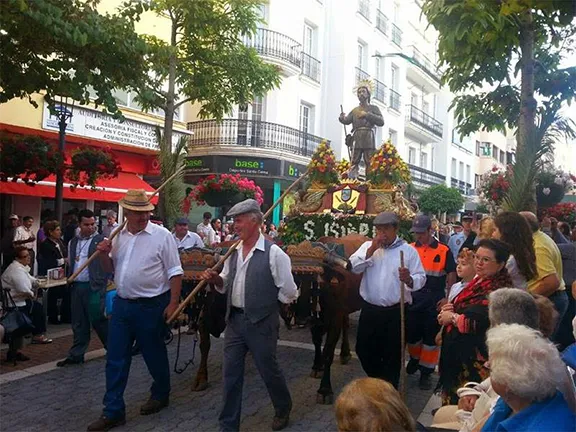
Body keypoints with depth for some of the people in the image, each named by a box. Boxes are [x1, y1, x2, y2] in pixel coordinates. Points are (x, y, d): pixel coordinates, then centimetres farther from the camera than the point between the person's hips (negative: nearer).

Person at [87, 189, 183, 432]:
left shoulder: (162, 235, -11)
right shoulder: (119, 236, 6)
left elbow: (174, 272, -10)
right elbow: (110, 269, 17)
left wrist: (173, 303, -14)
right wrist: (104, 254, -4)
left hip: (151, 306, -5)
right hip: (122, 304, 5)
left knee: (154, 354, 12)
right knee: (115, 359, 7)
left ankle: (161, 395, 36)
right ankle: (113, 411, 18)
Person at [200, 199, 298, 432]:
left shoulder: (273, 253, -15)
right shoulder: (234, 252, 7)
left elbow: (289, 293, -11)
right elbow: (226, 284, 17)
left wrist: (264, 302, 0)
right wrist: (216, 279, -4)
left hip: (261, 323, -5)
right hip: (234, 320, 6)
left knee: (269, 371, 11)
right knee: (231, 374, 9)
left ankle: (283, 410, 39)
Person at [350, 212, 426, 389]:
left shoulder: (409, 250, -3)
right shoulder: (368, 246, 5)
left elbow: (421, 278, -7)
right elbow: (354, 267, -8)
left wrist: (409, 280, -29)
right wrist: (371, 249, -15)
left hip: (395, 312, -3)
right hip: (369, 309, 3)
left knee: (392, 354, 8)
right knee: (364, 349, 14)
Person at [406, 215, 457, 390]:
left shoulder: (444, 251, -6)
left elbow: (452, 277, -1)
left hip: (434, 303, -2)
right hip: (413, 301, 2)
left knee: (431, 337, 6)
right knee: (411, 334, 13)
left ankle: (426, 372, 21)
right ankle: (415, 359, 41)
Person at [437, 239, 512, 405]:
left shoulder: (499, 290, -20)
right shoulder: (479, 281, 10)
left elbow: (478, 323, -29)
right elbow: (462, 308, 18)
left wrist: (452, 317, -13)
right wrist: (448, 309, -5)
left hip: (475, 359, -9)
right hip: (457, 354, 9)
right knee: (453, 398, 19)